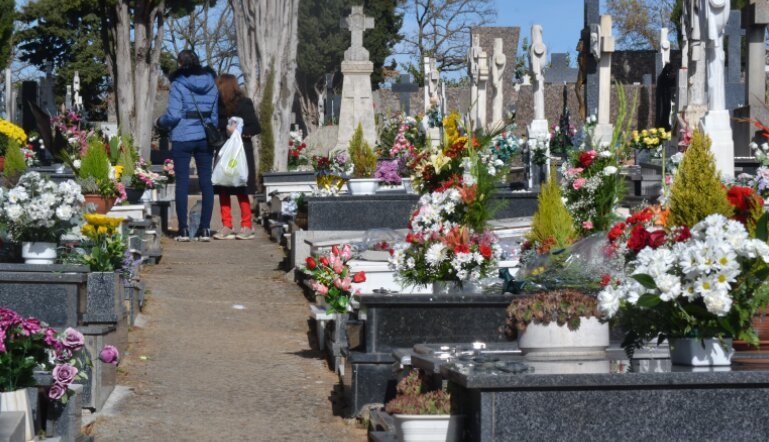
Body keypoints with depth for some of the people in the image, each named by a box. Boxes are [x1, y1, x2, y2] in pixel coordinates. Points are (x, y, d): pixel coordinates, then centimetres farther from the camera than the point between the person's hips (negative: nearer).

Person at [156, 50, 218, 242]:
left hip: (182, 138, -4)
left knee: (182, 182, 1)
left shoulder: (179, 84, -8)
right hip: (205, 138, 4)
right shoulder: (211, 85, 7)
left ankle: (183, 229, 0)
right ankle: (205, 229, 5)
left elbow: (173, 115, -13)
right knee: (206, 181, 6)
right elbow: (215, 115, 12)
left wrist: (160, 122, 5)